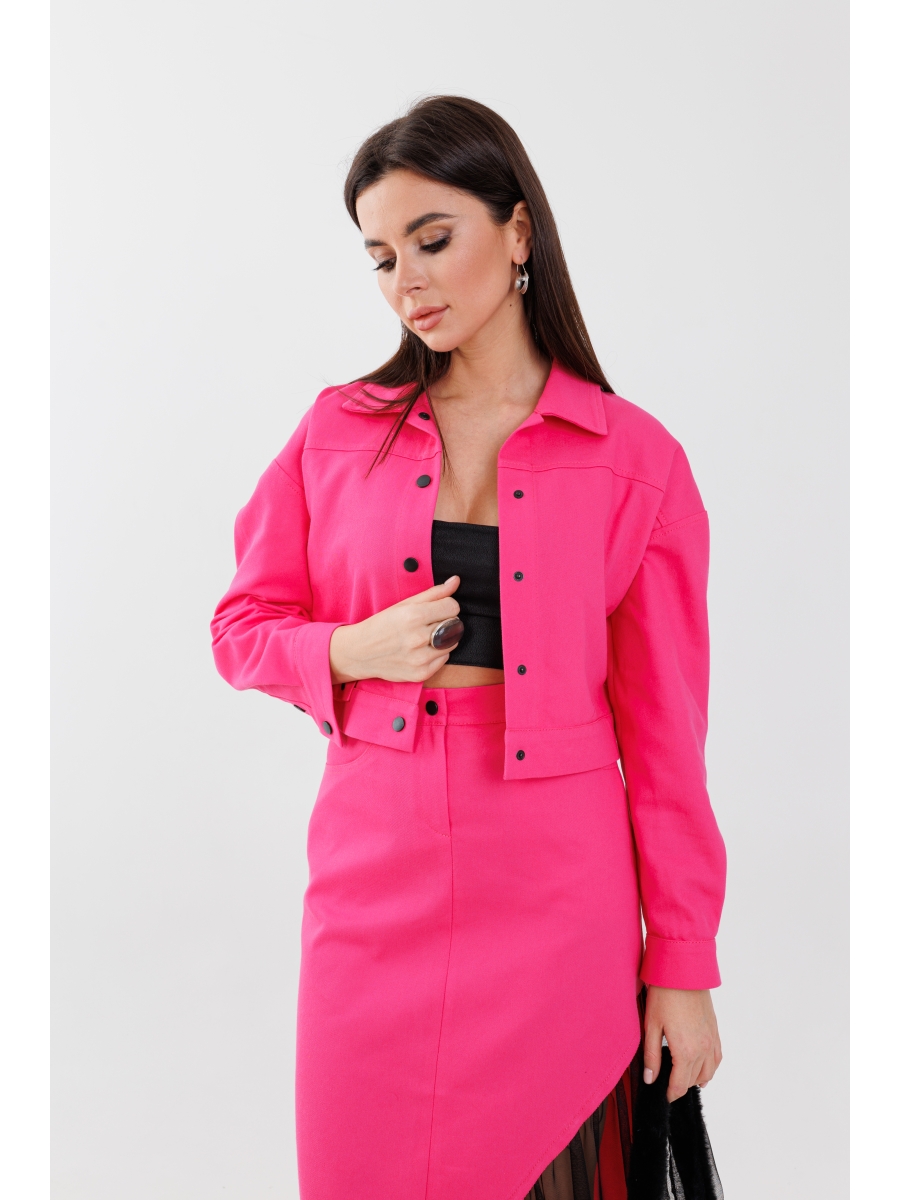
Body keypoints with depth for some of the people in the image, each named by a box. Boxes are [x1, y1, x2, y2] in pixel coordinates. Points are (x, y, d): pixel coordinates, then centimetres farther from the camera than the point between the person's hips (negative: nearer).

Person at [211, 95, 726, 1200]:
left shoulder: (636, 460, -2)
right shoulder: (338, 433, 5)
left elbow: (664, 730, -1)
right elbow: (244, 626, 11)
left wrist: (683, 966, 0)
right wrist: (352, 651, -11)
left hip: (557, 901, -1)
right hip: (376, 885, 2)